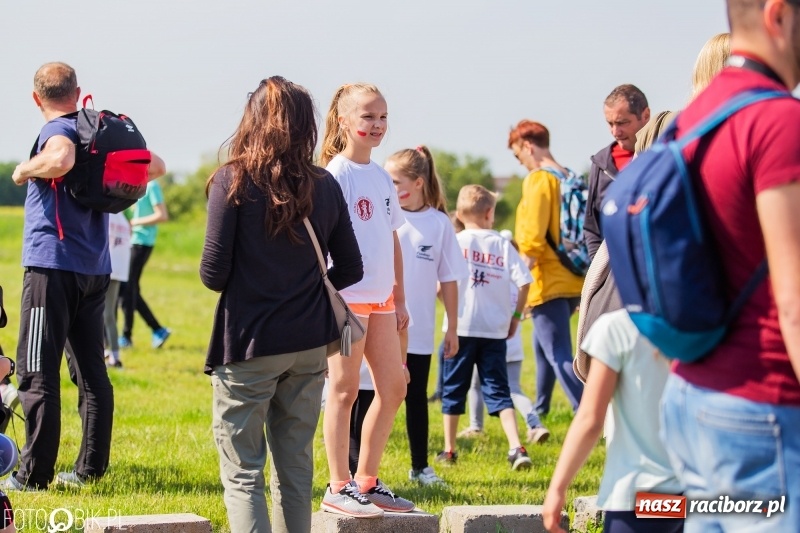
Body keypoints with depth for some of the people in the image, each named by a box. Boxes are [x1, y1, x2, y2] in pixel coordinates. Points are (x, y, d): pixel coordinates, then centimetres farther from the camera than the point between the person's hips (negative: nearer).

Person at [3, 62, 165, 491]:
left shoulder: (57, 131, -11)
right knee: (92, 371, 12)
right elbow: (155, 166, 21)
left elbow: (62, 160, -35)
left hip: (52, 263, -8)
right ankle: (91, 468, 16)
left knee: (37, 374, -5)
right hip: (95, 268, 8)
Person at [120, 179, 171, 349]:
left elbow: (162, 216, -17)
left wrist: (135, 222, -14)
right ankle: (158, 330, 15)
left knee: (128, 290, -5)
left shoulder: (151, 186, -10)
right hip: (130, 241, 9)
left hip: (141, 242, -9)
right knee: (130, 290, 10)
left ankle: (126, 337, 3)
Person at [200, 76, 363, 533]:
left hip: (249, 345, -4)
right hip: (309, 345, 4)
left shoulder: (234, 182, -10)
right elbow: (350, 270, 7)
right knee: (296, 468, 14)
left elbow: (213, 274, -12)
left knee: (242, 472, 1)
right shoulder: (324, 186, 2)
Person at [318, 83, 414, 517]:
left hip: (380, 299, 8)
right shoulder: (337, 174, -10)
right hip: (346, 296, -8)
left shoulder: (382, 177, 13)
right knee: (344, 390, -2)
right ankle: (339, 488, 5)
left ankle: (366, 481, 19)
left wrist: (400, 299, 16)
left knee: (393, 386, 9)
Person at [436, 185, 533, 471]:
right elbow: (524, 281, -5)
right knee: (498, 390, 5)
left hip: (461, 327, -1)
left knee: (453, 388, 12)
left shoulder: (456, 242, -5)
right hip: (495, 330, 2)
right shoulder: (502, 245, 1)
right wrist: (516, 314, 7)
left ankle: (449, 449, 18)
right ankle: (516, 447, -10)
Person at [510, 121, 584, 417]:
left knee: (559, 356, -10)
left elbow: (532, 237, -20)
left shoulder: (538, 180, -14)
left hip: (549, 283, -9)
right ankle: (540, 407, 39)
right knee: (543, 343, 26)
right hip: (573, 280, 9)